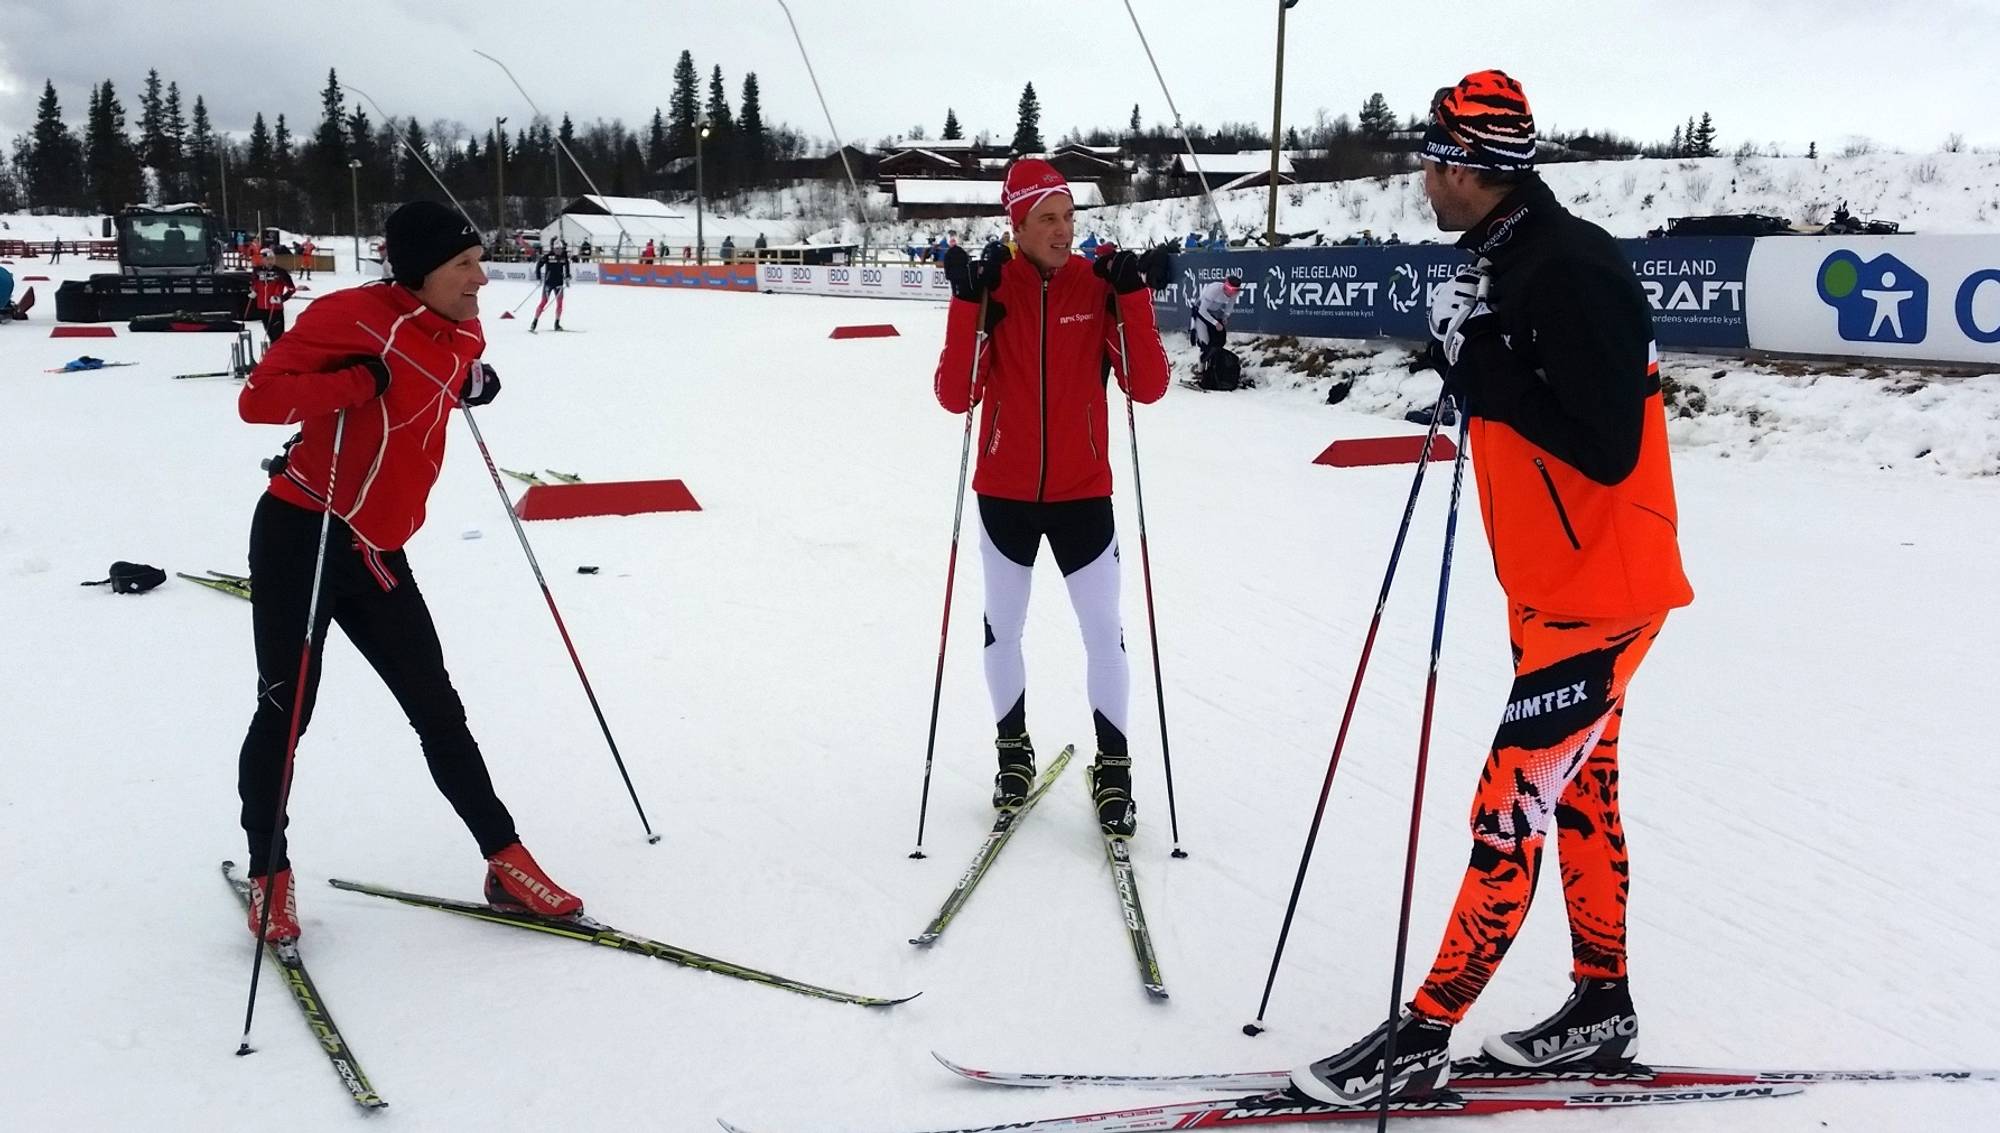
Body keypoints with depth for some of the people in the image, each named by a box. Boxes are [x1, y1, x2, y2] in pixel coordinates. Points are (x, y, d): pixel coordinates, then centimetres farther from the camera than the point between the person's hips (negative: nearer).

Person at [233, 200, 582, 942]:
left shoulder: (459, 339, 7)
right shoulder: (353, 317, -15)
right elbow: (258, 398, -19)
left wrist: (476, 386, 8)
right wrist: (352, 383, -28)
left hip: (378, 554, 7)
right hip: (299, 539, -6)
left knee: (438, 712, 8)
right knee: (286, 711, 4)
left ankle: (505, 861, 14)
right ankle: (267, 873, 24)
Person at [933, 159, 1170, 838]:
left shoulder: (1099, 286, -5)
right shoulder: (991, 289, -6)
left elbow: (1148, 388, -11)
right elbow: (956, 397, -14)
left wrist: (1133, 299, -21)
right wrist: (969, 307, -23)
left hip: (1082, 494, 0)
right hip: (1005, 494, 1)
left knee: (1104, 634, 1)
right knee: (1003, 629, 12)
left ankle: (1113, 767, 15)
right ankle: (1013, 751, 31)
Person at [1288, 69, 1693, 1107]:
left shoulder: (1573, 271, -21)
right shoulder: (1508, 264, 8)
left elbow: (1606, 449, -27)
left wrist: (1483, 366, -26)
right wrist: (1470, 363, 4)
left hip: (1600, 592, -10)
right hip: (1554, 586, 10)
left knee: (1509, 812, -6)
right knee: (1578, 793, 17)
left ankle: (1423, 1037, 3)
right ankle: (1602, 1010, 31)